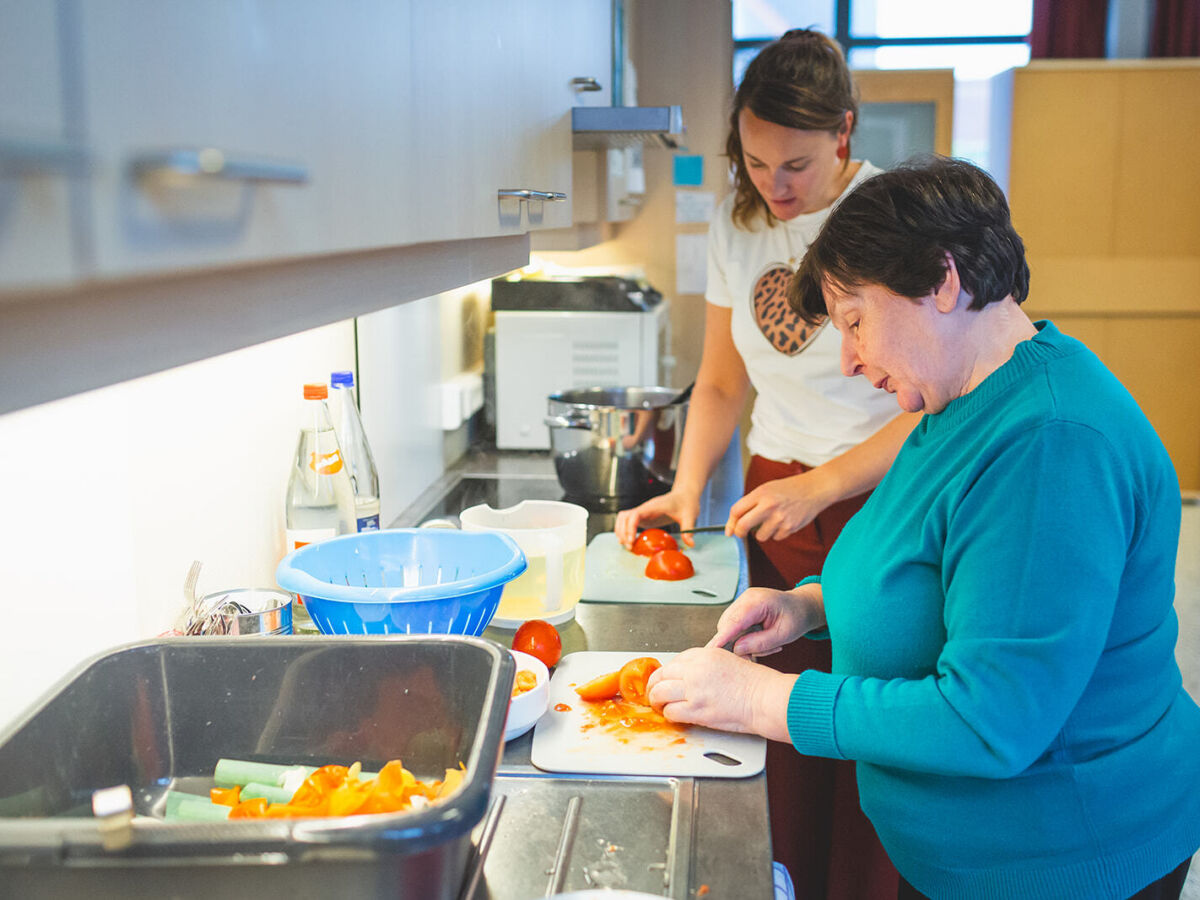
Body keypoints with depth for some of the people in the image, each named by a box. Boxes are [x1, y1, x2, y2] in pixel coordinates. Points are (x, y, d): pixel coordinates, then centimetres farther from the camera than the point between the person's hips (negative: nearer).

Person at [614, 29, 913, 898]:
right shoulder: (736, 224, 6)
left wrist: (821, 486, -21)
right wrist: (686, 489, 0)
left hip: (881, 503, -4)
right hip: (776, 501, 5)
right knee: (789, 738, 8)